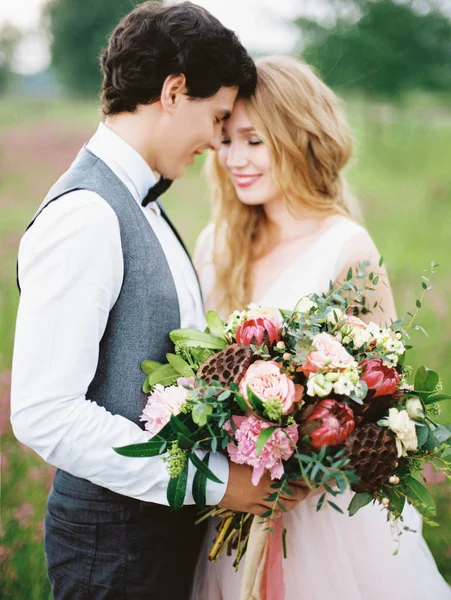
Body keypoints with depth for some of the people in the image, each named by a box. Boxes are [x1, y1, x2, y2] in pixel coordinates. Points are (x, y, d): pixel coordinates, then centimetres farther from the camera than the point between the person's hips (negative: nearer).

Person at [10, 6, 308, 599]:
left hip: (169, 519, 9)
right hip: (116, 538, -9)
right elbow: (46, 413, -25)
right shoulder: (84, 216, -21)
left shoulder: (138, 203, 8)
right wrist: (213, 480, -20)